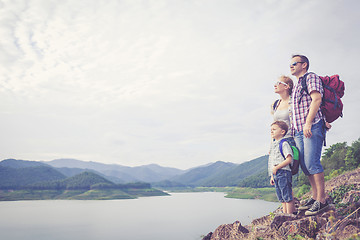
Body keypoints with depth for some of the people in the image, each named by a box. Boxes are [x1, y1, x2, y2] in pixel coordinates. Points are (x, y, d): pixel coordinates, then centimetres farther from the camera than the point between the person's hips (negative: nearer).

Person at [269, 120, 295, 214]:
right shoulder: (273, 145, 18)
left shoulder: (284, 144, -9)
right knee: (281, 198, 13)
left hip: (283, 173, -9)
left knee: (287, 196, -3)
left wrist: (276, 168, -18)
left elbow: (289, 159, -18)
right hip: (276, 174, 9)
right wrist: (272, 176, 20)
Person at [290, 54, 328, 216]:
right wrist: (293, 128, 18)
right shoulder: (296, 87, 26)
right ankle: (314, 197, 13)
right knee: (305, 165, 5)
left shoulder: (311, 77, 1)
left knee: (312, 163, -14)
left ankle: (321, 200, -8)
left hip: (312, 128, -8)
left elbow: (316, 99, -13)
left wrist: (308, 123, -21)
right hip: (299, 130, 8)